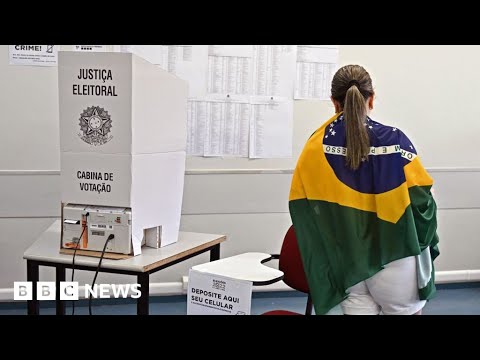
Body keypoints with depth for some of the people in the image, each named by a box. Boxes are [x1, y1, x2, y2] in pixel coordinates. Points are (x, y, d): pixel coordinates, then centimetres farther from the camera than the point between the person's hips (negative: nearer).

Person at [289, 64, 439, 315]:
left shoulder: (315, 146, -6)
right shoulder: (394, 141, -14)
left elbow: (301, 206, -4)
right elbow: (421, 200, -12)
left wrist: (324, 255, 7)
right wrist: (427, 248, 3)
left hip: (347, 263, 3)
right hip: (396, 257, -2)